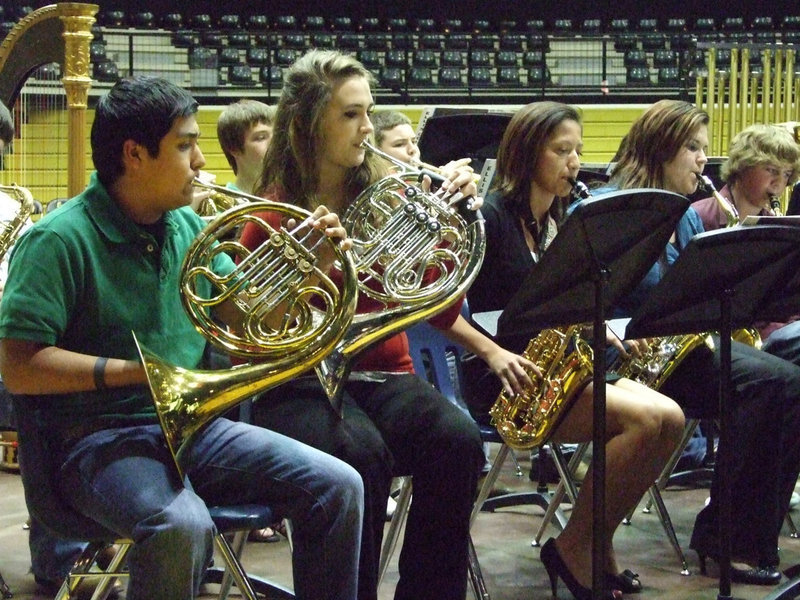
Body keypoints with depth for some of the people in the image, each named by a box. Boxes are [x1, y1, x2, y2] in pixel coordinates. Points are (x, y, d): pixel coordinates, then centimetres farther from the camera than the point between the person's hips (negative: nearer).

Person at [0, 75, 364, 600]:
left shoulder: (188, 228, 9)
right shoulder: (61, 239, -13)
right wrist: (136, 372, -22)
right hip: (100, 438, -7)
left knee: (338, 487, -7)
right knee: (183, 527, -36)